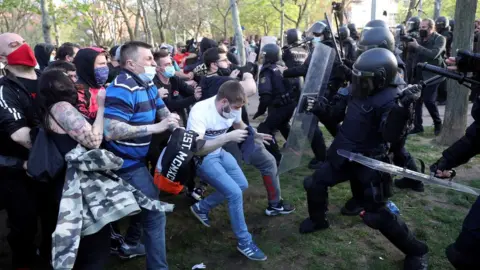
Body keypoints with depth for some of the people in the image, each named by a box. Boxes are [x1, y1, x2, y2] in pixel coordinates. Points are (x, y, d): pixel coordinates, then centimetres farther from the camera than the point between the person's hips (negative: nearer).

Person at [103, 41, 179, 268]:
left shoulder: (148, 84, 3)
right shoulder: (122, 88, -25)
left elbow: (162, 110, 17)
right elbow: (111, 131, -35)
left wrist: (170, 120, -8)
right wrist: (157, 127, -32)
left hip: (139, 159, 10)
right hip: (127, 164, -10)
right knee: (155, 214, -7)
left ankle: (130, 245, 47)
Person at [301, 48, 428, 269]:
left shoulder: (389, 100, -23)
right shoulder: (359, 92, 2)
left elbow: (392, 135, -36)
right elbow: (339, 115, 19)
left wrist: (402, 109, -49)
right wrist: (319, 110, 12)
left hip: (369, 163, -8)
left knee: (377, 215, -7)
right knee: (314, 183, 14)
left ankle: (416, 251, 15)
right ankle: (318, 220, 41)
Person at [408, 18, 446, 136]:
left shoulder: (440, 39, -6)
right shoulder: (420, 39, 12)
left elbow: (433, 54, -22)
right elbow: (415, 53, 9)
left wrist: (417, 46, -25)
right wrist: (409, 45, -10)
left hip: (431, 75, -6)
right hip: (418, 74, 6)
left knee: (428, 100, -10)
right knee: (417, 100, 3)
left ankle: (438, 124, 12)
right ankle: (418, 126, 13)